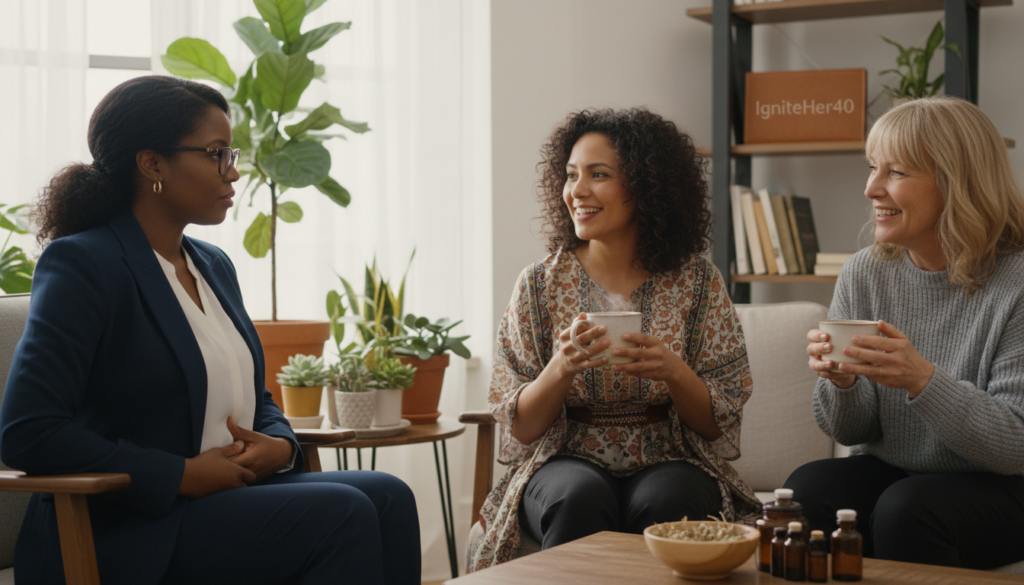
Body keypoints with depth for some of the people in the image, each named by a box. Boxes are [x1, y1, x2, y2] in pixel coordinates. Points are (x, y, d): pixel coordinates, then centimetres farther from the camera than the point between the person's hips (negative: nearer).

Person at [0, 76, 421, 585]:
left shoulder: (213, 266, 16)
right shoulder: (80, 264, -9)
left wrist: (279, 447, -1)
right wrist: (186, 475, -18)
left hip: (232, 494, 8)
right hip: (129, 531, -8)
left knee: (387, 496, -17)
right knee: (339, 513, -26)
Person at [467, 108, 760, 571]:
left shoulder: (696, 283, 2)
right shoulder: (541, 285, 3)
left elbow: (718, 425, 2)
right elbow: (520, 428, 1)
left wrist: (673, 373, -18)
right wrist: (562, 368, -18)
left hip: (668, 466, 0)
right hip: (565, 465, 0)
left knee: (665, 499, -33)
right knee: (581, 496, -33)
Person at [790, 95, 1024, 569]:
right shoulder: (864, 274, 1)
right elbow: (849, 431, 6)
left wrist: (923, 379, -30)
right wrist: (843, 381, -18)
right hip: (886, 471, 4)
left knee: (905, 508, -33)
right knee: (806, 489, -26)